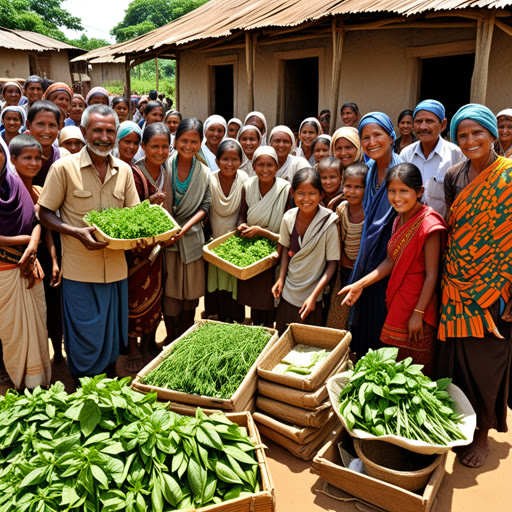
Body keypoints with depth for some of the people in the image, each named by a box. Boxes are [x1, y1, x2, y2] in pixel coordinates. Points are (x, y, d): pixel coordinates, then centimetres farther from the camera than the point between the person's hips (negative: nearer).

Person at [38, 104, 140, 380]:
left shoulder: (124, 170, 6)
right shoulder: (64, 168, -7)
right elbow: (45, 214, -4)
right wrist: (77, 232, -20)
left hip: (116, 268, 4)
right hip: (80, 271, -4)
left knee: (113, 339, 17)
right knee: (85, 341, 5)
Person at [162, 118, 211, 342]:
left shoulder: (204, 173, 2)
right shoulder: (164, 166, -4)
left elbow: (205, 206, 1)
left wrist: (184, 228, -12)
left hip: (191, 238, 2)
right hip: (165, 237, -2)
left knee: (191, 291, 9)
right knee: (170, 290, 3)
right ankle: (171, 341, 18)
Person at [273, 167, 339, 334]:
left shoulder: (329, 223, -20)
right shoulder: (289, 217, -9)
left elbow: (332, 264, -14)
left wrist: (313, 296, -18)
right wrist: (281, 279, 0)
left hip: (312, 297, -3)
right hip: (288, 292, 4)